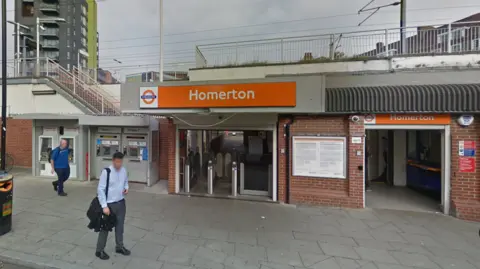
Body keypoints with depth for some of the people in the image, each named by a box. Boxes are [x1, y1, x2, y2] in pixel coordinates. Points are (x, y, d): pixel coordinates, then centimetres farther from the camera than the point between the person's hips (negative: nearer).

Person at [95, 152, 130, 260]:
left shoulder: (124, 170, -3)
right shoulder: (106, 172, -20)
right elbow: (100, 190, -17)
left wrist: (126, 188, -7)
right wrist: (104, 206, -18)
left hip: (121, 203, 5)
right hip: (109, 204, -5)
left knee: (120, 226, 19)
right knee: (105, 227, 11)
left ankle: (119, 247, 38)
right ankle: (100, 250, 33)